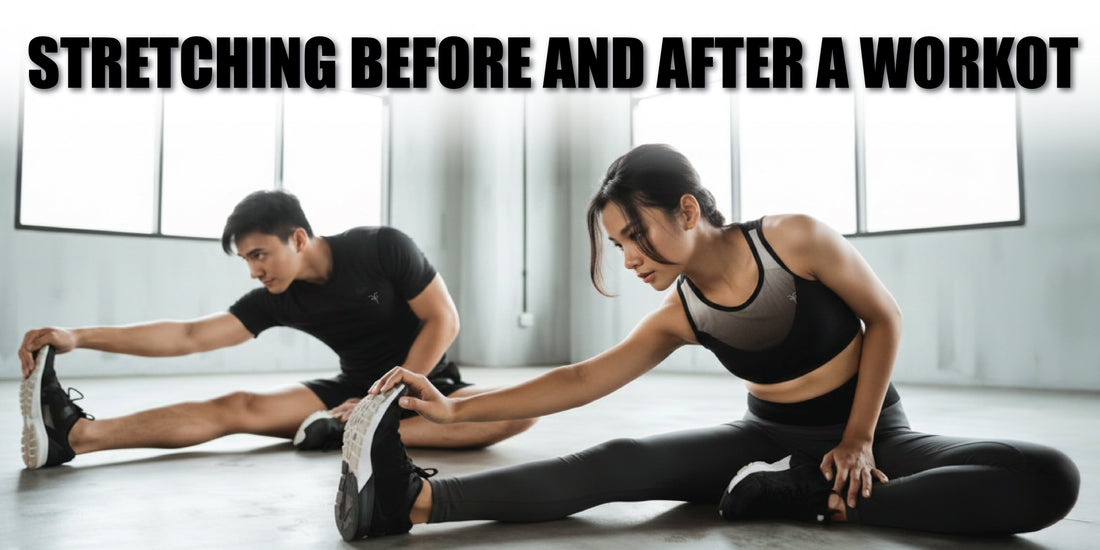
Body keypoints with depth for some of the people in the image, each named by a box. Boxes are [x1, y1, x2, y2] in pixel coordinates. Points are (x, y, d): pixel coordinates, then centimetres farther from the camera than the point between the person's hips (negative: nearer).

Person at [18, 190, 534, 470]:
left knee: (518, 410, -35)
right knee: (237, 408, -19)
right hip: (356, 390, 3)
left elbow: (444, 320, -16)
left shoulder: (384, 247, -18)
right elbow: (190, 336, -11)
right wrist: (79, 336, -22)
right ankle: (75, 433, -33)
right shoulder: (277, 300, -7)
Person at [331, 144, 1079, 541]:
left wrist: (856, 440, -12)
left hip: (873, 432, -1)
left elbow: (885, 319, -9)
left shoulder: (795, 239, -18)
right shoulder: (680, 316, -7)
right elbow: (581, 380, -10)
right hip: (770, 439, 2)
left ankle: (816, 502, -33)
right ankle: (413, 499, -32)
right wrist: (457, 409, -17)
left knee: (1051, 481, -28)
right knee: (618, 464, -22)